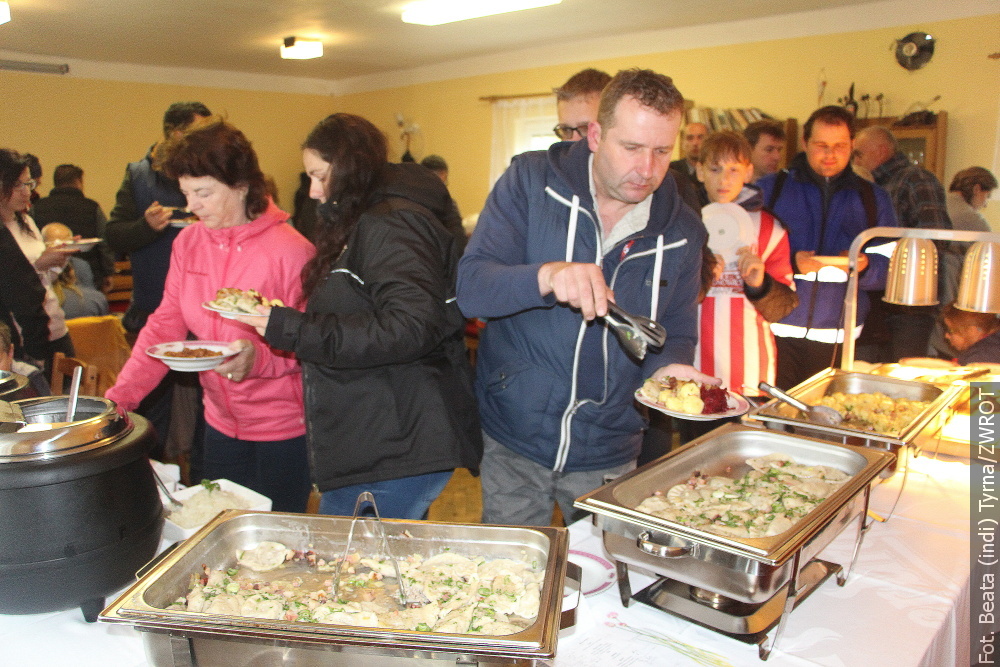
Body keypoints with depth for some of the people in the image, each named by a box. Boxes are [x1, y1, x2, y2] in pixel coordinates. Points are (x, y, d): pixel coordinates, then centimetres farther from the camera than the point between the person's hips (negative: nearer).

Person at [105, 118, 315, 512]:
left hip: (283, 430, -5)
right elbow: (165, 325, 1)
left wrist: (260, 359, -31)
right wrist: (120, 396, -9)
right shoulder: (187, 244, 1)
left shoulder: (290, 249, -17)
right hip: (221, 423, 6)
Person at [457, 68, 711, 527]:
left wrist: (668, 368, -18)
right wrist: (547, 276, -38)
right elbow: (470, 288, -18)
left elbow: (676, 335, 6)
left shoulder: (682, 231, -2)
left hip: (608, 455, 2)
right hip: (513, 442, -2)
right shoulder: (531, 182, -10)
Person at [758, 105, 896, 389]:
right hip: (775, 332, -2)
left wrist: (864, 266, -14)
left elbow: (889, 265, 8)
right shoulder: (769, 189, 5)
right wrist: (790, 263, -17)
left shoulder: (874, 199, 14)